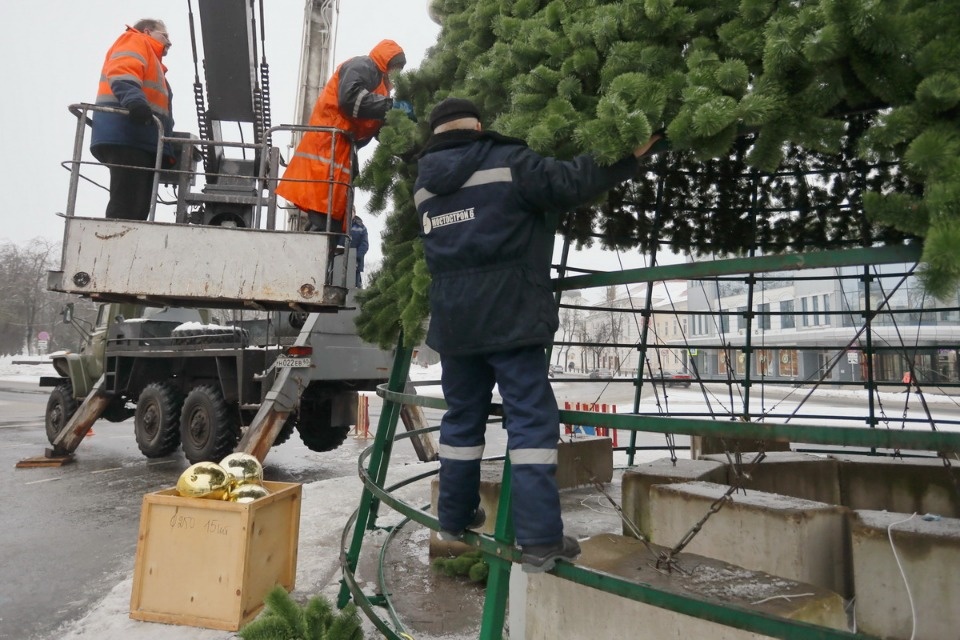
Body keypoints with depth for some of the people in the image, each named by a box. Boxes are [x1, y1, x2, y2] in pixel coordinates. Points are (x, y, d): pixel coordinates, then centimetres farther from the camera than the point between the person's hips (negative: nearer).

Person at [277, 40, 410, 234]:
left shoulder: (376, 79, 28)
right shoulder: (362, 67, 1)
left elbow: (377, 129, 21)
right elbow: (350, 98, -20)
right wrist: (390, 105, -15)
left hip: (340, 149, 10)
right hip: (328, 145, -10)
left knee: (334, 215, 4)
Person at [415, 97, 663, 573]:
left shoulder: (424, 184, 15)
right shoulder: (507, 162, -3)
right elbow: (569, 183, -10)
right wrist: (628, 157, 1)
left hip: (452, 319, 6)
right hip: (508, 314, -6)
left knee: (462, 416, 17)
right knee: (531, 418, -4)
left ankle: (455, 518, 27)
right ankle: (539, 540, -6)